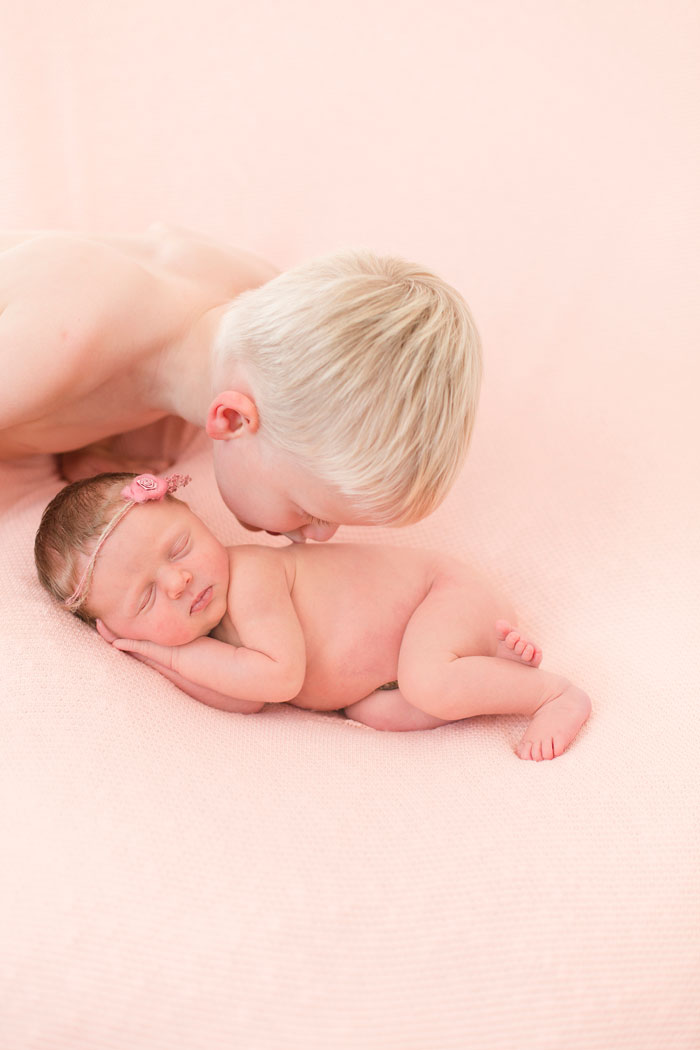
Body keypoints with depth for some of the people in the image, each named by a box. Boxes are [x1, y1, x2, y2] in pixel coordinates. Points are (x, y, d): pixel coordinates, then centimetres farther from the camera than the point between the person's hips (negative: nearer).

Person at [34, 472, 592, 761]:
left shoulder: (250, 578, -31)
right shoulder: (198, 629, -5)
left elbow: (282, 676, -36)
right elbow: (246, 701, -14)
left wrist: (181, 654, -28)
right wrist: (152, 651, -21)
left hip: (440, 588, -8)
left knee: (427, 683, -32)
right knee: (370, 710, -12)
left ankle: (556, 693, -12)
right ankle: (485, 667, 1)